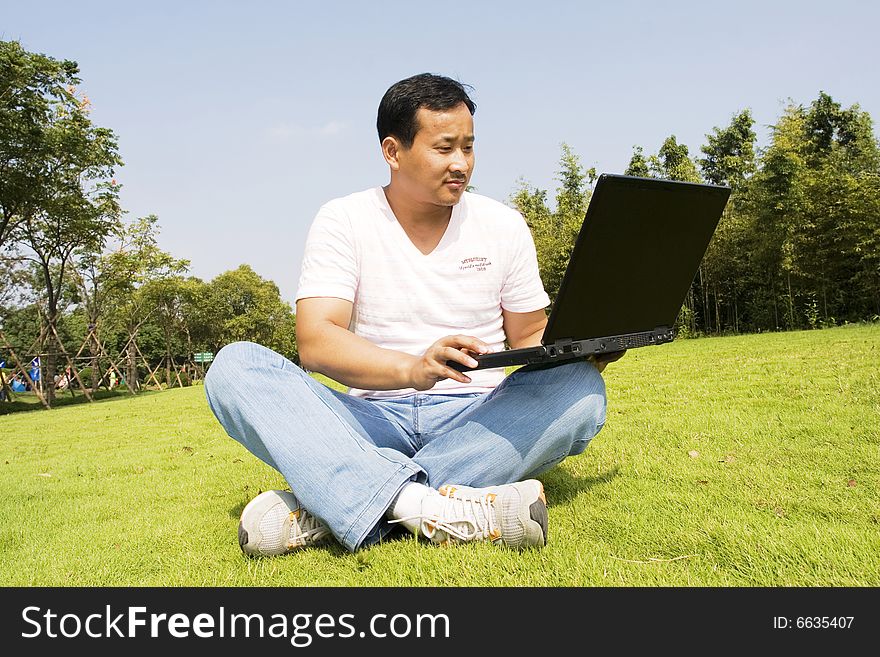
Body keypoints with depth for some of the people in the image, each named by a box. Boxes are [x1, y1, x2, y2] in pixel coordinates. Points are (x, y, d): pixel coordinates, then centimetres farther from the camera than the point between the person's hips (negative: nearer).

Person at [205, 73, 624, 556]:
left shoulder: (503, 225, 6)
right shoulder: (343, 221, 0)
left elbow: (530, 339, 11)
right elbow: (315, 343, -13)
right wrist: (413, 367, -32)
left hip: (477, 420, 2)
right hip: (374, 421, -1)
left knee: (579, 388, -28)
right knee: (234, 366, -22)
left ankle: (327, 506, -33)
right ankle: (429, 506, -43)